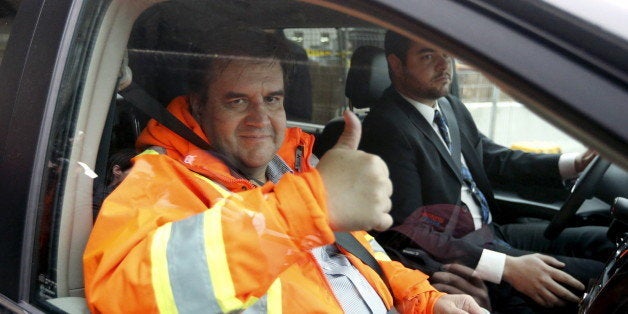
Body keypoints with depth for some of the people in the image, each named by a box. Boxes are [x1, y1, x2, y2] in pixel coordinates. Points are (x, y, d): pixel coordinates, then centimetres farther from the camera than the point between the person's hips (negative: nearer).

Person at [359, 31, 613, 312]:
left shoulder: (451, 107, 7)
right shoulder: (387, 129, -19)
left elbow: (493, 158, 17)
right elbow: (408, 234, -23)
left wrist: (576, 163, 0)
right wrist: (507, 267, -27)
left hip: (491, 231, 9)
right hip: (458, 253, -9)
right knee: (598, 277, -16)